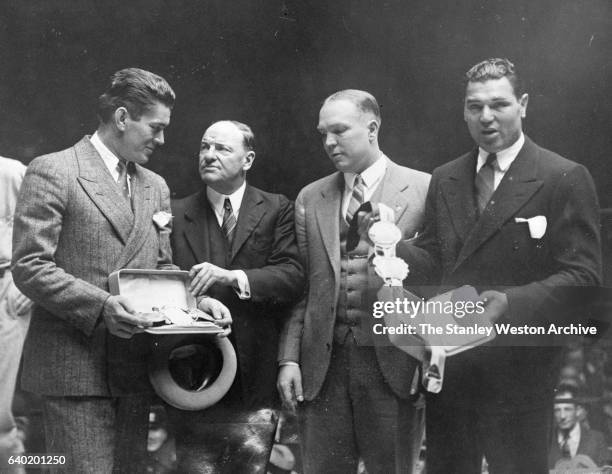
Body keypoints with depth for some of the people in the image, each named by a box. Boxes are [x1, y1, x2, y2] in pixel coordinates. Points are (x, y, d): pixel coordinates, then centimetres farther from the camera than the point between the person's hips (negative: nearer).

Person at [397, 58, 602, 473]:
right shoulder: (444, 179, 10)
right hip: (447, 365, 5)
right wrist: (390, 249, -10)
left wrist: (511, 302, -28)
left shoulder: (565, 179, -9)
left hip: (518, 371, -5)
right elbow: (434, 260, 11)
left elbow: (582, 275, -13)